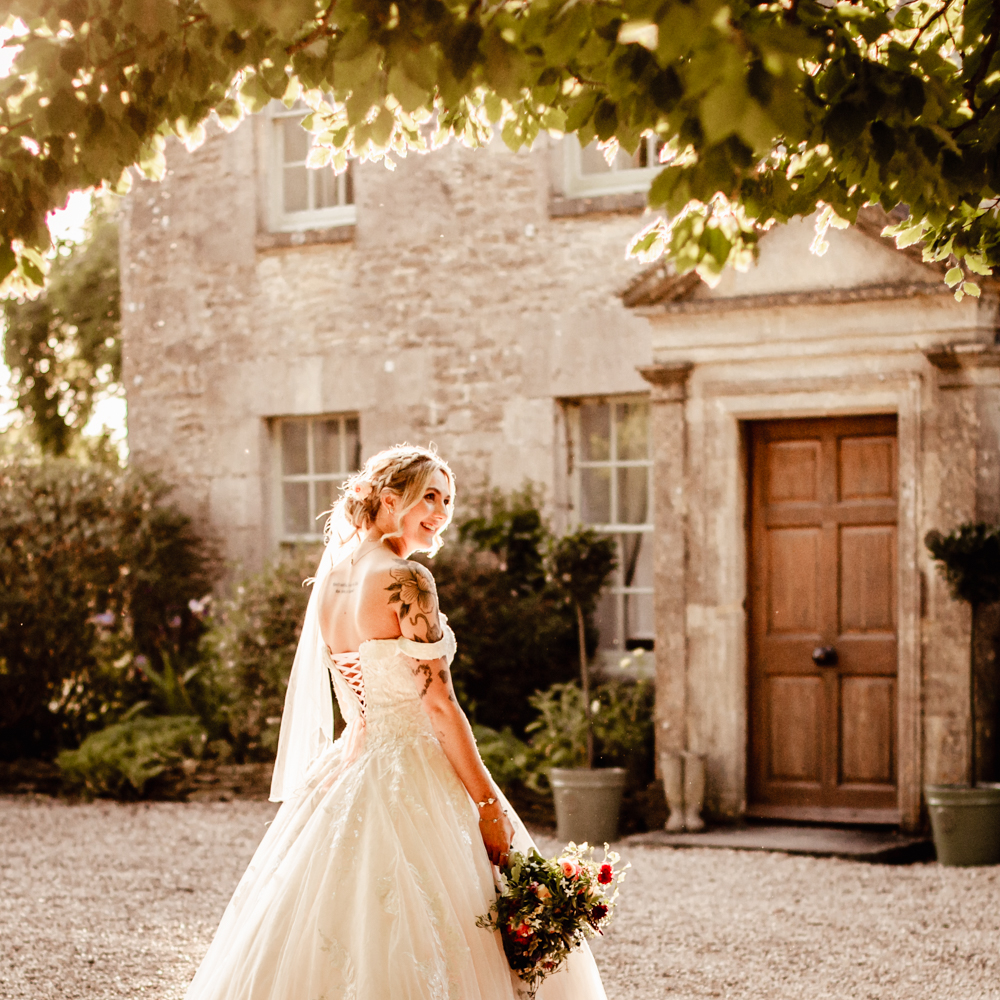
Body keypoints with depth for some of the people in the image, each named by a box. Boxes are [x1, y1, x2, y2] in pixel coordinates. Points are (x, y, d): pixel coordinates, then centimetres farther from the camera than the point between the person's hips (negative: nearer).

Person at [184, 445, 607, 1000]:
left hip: (347, 767, 9)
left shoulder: (331, 576, 10)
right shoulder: (405, 580, -14)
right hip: (410, 780, -9)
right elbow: (439, 704, -16)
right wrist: (490, 808, -12)